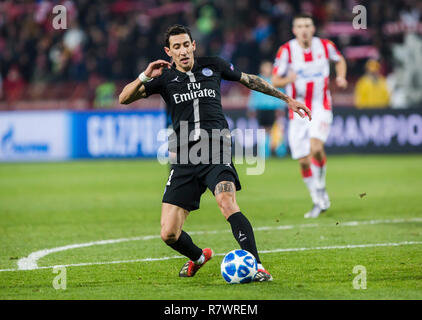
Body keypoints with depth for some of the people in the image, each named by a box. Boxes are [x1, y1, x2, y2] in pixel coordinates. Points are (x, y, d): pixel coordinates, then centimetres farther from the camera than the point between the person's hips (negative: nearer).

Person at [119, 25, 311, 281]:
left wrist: (287, 99, 28)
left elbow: (249, 80, 24)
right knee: (169, 234, -3)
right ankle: (198, 257, 30)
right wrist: (145, 77, -18)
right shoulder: (165, 77, 7)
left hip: (216, 152, -1)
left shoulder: (213, 66, 9)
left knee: (227, 202, -31)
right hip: (184, 160, 2)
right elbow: (124, 99, 0)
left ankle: (256, 267, -30)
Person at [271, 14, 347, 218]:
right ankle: (319, 202, 19)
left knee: (316, 147, -26)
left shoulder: (325, 46, -2)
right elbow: (274, 81, -6)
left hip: (321, 108, -1)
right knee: (303, 161, 1)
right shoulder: (286, 51, -7)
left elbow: (339, 60, 20)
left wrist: (341, 77, 1)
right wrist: (287, 80, -28)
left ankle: (320, 185, -2)